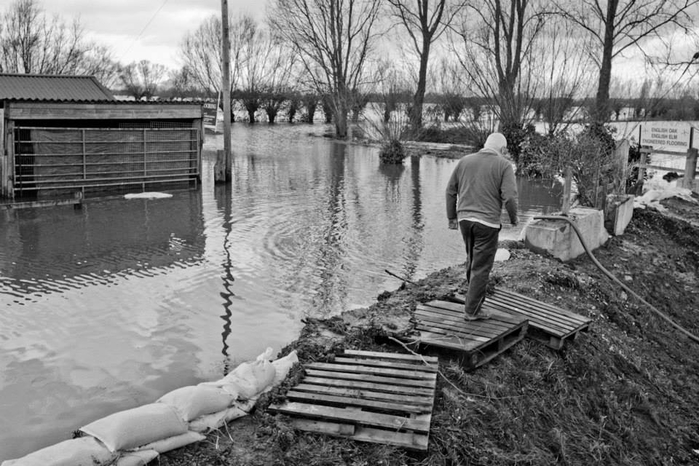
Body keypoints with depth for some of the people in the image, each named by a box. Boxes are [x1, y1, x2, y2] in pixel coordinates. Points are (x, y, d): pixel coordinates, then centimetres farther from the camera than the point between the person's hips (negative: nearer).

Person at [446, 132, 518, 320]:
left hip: (465, 218, 5)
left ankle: (476, 299, 32)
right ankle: (471, 310, 9)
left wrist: (452, 217, 17)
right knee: (481, 267, 4)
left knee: (472, 261, 22)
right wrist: (514, 218, 4)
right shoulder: (504, 165, -3)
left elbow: (451, 190, 10)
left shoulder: (465, 160, 10)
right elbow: (509, 197, -12)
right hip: (487, 222, -5)